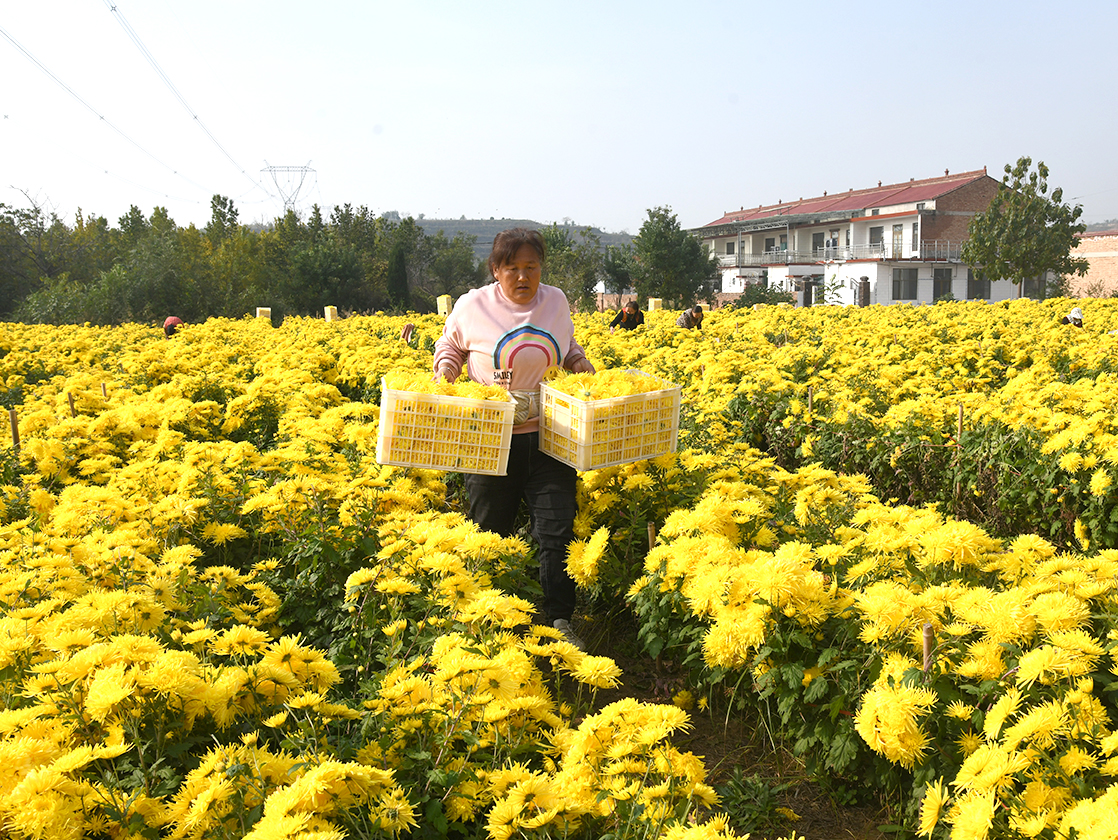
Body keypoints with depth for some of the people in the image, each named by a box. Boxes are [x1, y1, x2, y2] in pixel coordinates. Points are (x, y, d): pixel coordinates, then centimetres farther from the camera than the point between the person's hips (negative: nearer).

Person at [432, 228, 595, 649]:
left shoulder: (556, 300, 5)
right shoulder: (472, 306, -4)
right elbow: (449, 347, 13)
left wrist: (578, 360, 3)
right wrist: (445, 369, -7)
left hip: (548, 437, 2)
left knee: (557, 530, -5)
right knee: (490, 534, 9)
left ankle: (560, 621, 3)